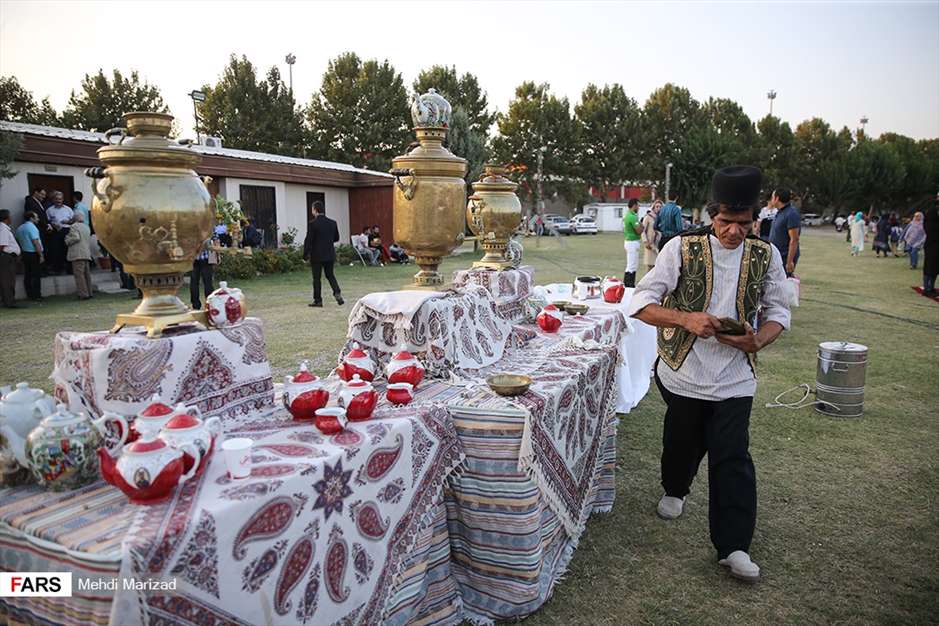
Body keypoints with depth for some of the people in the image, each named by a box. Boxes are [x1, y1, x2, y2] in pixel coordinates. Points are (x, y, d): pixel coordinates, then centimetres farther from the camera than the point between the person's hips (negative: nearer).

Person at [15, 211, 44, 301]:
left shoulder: (19, 228, 12)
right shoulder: (31, 227, -13)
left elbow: (18, 241, 17)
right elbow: (36, 242, -19)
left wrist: (20, 254, 22)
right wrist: (41, 255, -17)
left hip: (24, 253, 8)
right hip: (34, 254, -8)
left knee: (27, 276, 10)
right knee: (36, 275, -5)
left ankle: (30, 295, 14)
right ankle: (36, 296, -5)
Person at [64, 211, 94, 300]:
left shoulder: (74, 226, -5)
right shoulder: (87, 227, 19)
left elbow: (76, 238, -16)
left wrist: (67, 239, -1)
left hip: (78, 254, -8)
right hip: (87, 254, 8)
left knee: (79, 274, -7)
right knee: (86, 274, 11)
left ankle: (83, 294, -11)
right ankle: (89, 293, 12)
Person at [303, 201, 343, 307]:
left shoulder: (312, 224, -13)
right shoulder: (332, 223, 1)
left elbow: (308, 241, -12)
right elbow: (336, 238, 11)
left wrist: (305, 255, -4)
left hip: (317, 255, -4)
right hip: (330, 254, 5)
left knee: (317, 278, 6)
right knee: (330, 275, 18)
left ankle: (318, 300, 11)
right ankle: (337, 293, -1)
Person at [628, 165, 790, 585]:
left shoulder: (765, 255, 0)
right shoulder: (682, 248, -10)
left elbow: (778, 310, 9)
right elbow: (641, 302, -13)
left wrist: (758, 340, -14)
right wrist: (686, 319, -29)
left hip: (734, 378, 1)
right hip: (684, 373, -1)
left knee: (732, 458, -2)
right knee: (683, 444, 16)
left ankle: (733, 547, 9)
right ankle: (674, 490, 48)